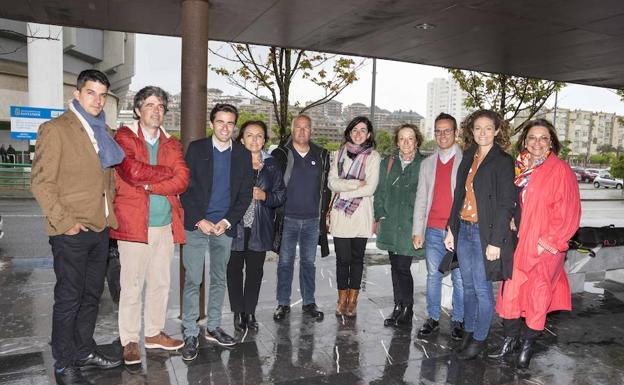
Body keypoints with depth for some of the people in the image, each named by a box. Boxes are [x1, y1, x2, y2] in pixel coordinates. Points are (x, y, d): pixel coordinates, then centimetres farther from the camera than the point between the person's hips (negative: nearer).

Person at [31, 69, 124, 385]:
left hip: (100, 228, 7)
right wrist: (64, 221, -16)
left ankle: (84, 352, 31)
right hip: (72, 232, -7)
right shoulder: (56, 129, -8)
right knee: (68, 299, 3)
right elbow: (41, 182, -12)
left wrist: (109, 213, 12)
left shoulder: (103, 132, 14)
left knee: (91, 295, 16)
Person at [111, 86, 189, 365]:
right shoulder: (124, 137, -1)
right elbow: (132, 171, -19)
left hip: (166, 224, 5)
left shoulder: (171, 144, 13)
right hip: (134, 224, -5)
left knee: (160, 283, 13)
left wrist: (148, 184, -12)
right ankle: (130, 341, 16)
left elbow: (182, 180, -1)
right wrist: (167, 172, -7)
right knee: (132, 285, 2)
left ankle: (154, 333, 28)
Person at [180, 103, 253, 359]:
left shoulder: (243, 155, 5)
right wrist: (199, 220, -12)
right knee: (192, 281, -1)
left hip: (225, 226, 3)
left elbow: (245, 194, 4)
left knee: (219, 279, 12)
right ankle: (190, 334, 10)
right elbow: (186, 188, -3)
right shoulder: (196, 149, 0)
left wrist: (227, 222, -7)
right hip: (196, 225, -2)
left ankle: (213, 327, 27)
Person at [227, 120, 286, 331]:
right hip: (234, 225, -2)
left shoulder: (271, 165, 6)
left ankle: (250, 312, 24)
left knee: (255, 271, 9)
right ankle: (238, 312, 22)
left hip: (259, 228, 2)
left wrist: (264, 196, -10)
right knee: (234, 270, 7)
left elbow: (281, 195, 7)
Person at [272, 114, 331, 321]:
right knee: (285, 262, 5)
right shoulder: (281, 154, 1)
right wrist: (277, 212, -6)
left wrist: (323, 213, 6)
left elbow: (326, 187, 11)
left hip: (312, 219, 2)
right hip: (288, 218, -2)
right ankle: (283, 303, 16)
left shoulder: (321, 156, 8)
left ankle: (309, 302, 21)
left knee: (309, 262, 11)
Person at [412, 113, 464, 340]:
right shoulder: (427, 164, 13)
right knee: (433, 276, 11)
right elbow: (421, 199, 12)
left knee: (460, 279, 5)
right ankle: (433, 319, 22)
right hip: (433, 231, 3)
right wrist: (417, 231, 7)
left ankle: (457, 321, 20)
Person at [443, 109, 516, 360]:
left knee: (481, 288, 3)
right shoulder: (468, 157, 10)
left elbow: (506, 204, -12)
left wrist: (496, 242, -15)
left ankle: (479, 339, 19)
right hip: (463, 229, 6)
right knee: (468, 286, 15)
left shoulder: (503, 161, -8)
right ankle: (468, 333, 29)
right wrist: (452, 229, 11)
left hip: (485, 232, -6)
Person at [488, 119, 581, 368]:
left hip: (543, 248, -5)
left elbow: (568, 213, -12)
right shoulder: (519, 168, 6)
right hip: (516, 243, 5)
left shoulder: (560, 171, -10)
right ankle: (510, 340, 28)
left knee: (537, 296, 8)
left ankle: (527, 344, 28)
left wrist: (548, 241, -14)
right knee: (509, 291, 10)